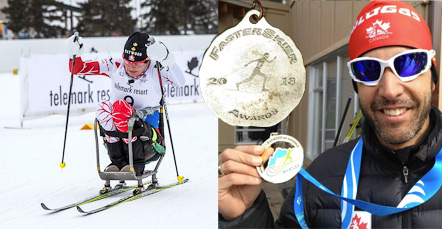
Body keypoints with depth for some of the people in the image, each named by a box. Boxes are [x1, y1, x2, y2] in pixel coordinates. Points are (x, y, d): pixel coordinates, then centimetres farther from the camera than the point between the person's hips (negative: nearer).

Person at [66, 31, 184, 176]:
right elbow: (78, 69, 5)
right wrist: (75, 54, -14)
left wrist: (166, 60, -39)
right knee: (103, 108, -26)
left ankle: (136, 163, -27)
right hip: (116, 135, 4)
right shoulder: (115, 66, 1)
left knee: (120, 106, -31)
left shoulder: (155, 72, -8)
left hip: (146, 130, -4)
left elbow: (180, 81, -27)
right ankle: (118, 161, -23)